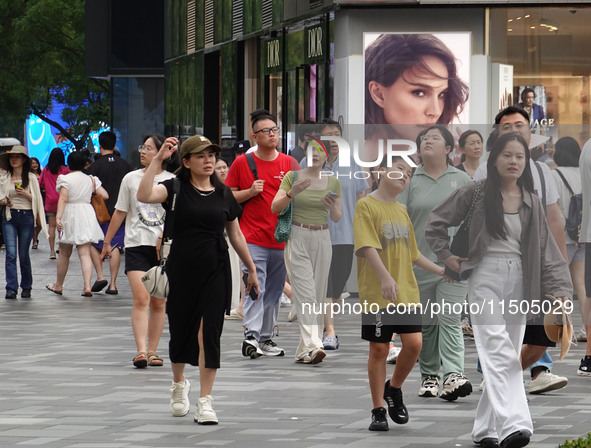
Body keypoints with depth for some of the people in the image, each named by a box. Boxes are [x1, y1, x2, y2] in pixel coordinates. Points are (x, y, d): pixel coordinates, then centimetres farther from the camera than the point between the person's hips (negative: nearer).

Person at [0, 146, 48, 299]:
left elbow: (37, 199, 4)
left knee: (24, 255, 4)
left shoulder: (31, 178, 3)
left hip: (26, 217, -1)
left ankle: (26, 288, 19)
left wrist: (25, 193, -14)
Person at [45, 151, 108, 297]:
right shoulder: (91, 180, 6)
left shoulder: (66, 179, -7)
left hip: (69, 215, -3)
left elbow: (63, 199, -18)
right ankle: (87, 286, -17)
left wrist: (58, 217, -26)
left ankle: (59, 285, 26)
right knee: (85, 253, -2)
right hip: (86, 216, 3)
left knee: (64, 253, 11)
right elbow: (105, 195, 4)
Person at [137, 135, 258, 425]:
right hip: (181, 270, -1)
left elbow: (235, 234, 16)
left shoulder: (224, 194, 6)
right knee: (180, 331, 11)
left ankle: (205, 401, -1)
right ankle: (179, 383, 39)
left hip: (215, 273, 1)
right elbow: (144, 195, -23)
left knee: (209, 333, -5)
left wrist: (251, 269, 19)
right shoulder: (176, 189, -3)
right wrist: (158, 159, -25)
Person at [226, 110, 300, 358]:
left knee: (274, 291, 9)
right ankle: (251, 336, -21)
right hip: (253, 238, -3)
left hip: (281, 239, 3)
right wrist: (250, 192, -10)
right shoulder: (242, 163, 3)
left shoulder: (289, 163, 9)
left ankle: (266, 338, 17)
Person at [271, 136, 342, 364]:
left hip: (322, 240, 4)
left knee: (318, 294, 2)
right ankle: (312, 346, -28)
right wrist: (291, 193, -22)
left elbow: (337, 218, 8)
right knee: (305, 293, -15)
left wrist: (332, 206, -14)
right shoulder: (292, 177, 1)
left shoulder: (333, 182, 8)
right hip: (297, 239, -4)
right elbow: (274, 208, -5)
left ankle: (305, 351, 9)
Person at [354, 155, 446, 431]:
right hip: (377, 293, -6)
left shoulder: (402, 211, 15)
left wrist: (441, 271, 21)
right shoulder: (366, 206, -6)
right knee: (379, 348, 0)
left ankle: (394, 389, 19)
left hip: (407, 292, 6)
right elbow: (368, 246, -18)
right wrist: (385, 277, -30)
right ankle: (378, 411, 9)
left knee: (414, 343, -6)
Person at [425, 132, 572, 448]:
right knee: (499, 354, -17)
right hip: (486, 279, -5)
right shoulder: (475, 193, -1)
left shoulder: (531, 202, 10)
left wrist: (560, 290, -1)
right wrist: (448, 258, 1)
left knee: (506, 358, 7)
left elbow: (545, 249, 7)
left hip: (519, 281, 5)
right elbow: (436, 223, 8)